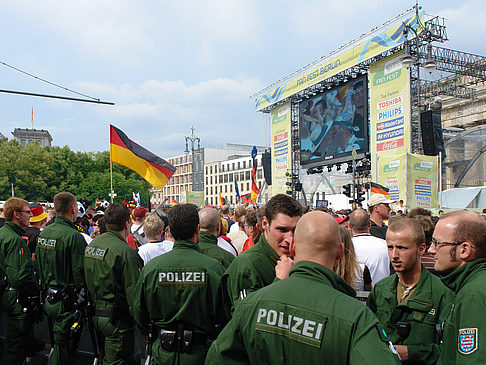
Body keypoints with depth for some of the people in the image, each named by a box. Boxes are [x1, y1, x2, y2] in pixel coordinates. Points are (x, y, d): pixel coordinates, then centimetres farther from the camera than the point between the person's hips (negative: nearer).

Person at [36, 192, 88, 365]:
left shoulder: (43, 233, 5)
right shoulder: (73, 236, -21)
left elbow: (38, 266, 15)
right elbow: (80, 273, -20)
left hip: (47, 298, 8)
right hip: (66, 301, -8)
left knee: (59, 343, 22)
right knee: (64, 346, 4)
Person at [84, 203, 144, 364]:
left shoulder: (92, 244, 4)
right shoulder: (125, 251, -22)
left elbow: (87, 282, 14)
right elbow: (133, 292, -21)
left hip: (95, 313, 8)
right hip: (118, 320, -8)